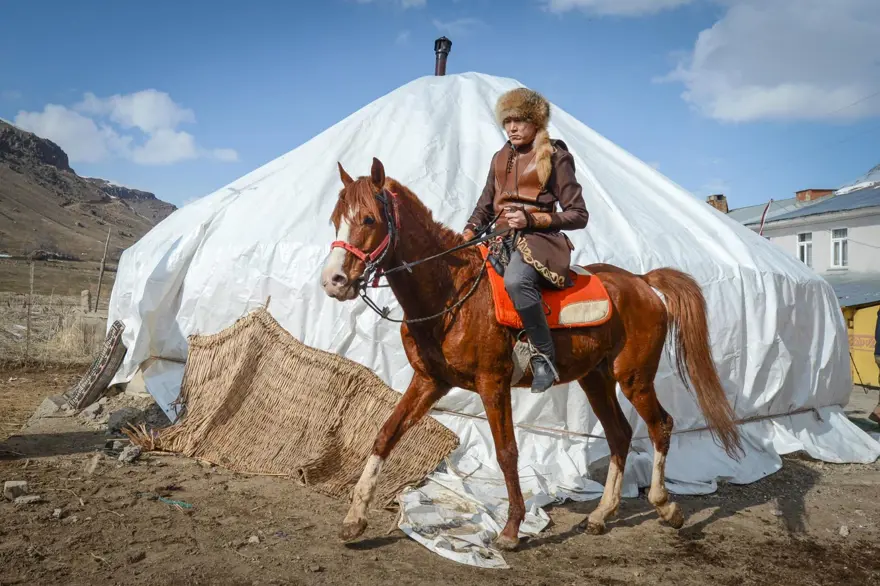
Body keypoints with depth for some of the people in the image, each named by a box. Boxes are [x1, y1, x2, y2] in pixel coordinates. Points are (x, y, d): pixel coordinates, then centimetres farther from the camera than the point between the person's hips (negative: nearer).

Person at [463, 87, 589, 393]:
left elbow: (578, 215, -3)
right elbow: (484, 208, 21)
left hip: (538, 239, -7)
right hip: (501, 240, 7)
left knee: (515, 280, -38)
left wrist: (531, 219, -15)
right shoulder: (500, 158, 19)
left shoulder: (556, 157, 1)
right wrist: (465, 238, 1)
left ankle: (543, 356, -23)